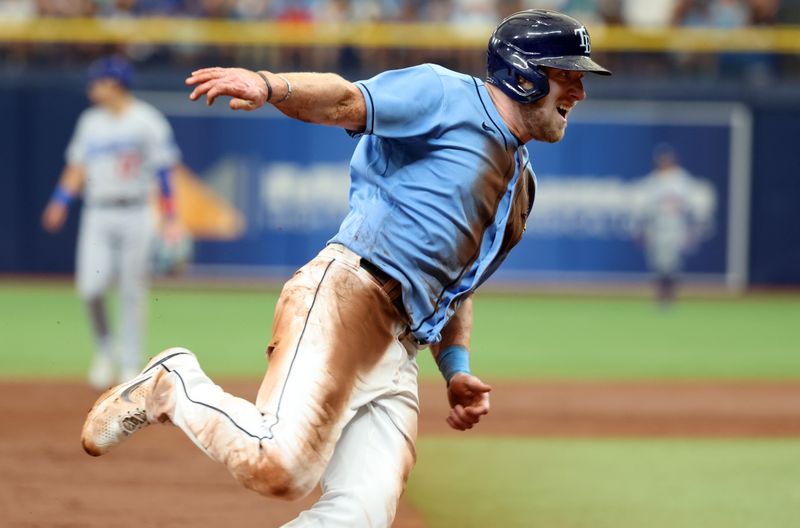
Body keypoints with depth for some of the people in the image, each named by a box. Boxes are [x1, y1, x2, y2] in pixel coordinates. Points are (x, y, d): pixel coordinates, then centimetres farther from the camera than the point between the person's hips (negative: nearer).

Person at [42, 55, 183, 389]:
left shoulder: (147, 121, -4)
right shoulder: (90, 121, 13)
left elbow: (164, 170, -6)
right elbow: (77, 167, 15)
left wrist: (170, 217, -12)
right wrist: (60, 203, 3)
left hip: (135, 214, -4)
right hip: (97, 215, 4)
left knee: (132, 293, 0)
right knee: (90, 286, -10)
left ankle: (130, 365, 9)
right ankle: (105, 350, 12)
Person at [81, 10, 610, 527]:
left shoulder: (521, 186, 29)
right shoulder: (450, 96, 5)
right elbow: (345, 101, -11)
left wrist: (457, 368, 15)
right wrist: (268, 86, -32)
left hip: (400, 357, 8)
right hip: (345, 296, -8)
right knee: (280, 464, -27)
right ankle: (175, 384, 0)